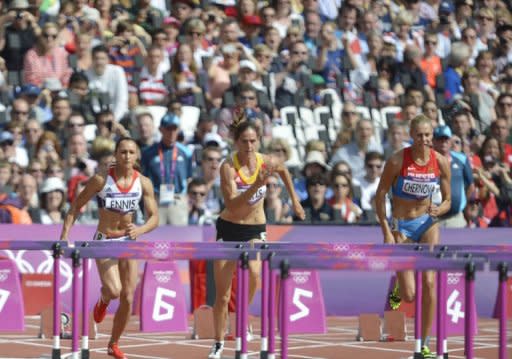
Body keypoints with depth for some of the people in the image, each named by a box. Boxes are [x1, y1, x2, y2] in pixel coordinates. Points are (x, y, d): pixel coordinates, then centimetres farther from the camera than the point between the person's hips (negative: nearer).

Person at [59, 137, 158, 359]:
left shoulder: (143, 183, -6)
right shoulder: (101, 180, -13)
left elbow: (154, 217, -5)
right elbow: (76, 206, -5)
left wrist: (140, 230, -26)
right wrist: (65, 234, -13)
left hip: (129, 241, 3)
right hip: (104, 241, -3)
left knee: (128, 299, 1)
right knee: (114, 290, -23)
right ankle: (103, 300, 17)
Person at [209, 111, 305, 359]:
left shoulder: (267, 162, -9)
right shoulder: (228, 167, -19)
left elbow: (283, 170, 17)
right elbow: (232, 205, -30)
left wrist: (294, 199, 19)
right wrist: (256, 185, -40)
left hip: (255, 230, 1)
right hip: (229, 229, -1)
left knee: (253, 271, -29)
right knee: (222, 295, 4)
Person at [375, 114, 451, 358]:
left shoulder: (441, 162, -8)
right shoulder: (397, 160, -17)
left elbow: (447, 201, 1)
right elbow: (380, 196, -9)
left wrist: (438, 210, -22)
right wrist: (386, 232, -15)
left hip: (427, 223, 2)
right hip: (401, 226, -2)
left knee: (429, 283, -10)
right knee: (409, 295, -7)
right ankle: (398, 289, 33)